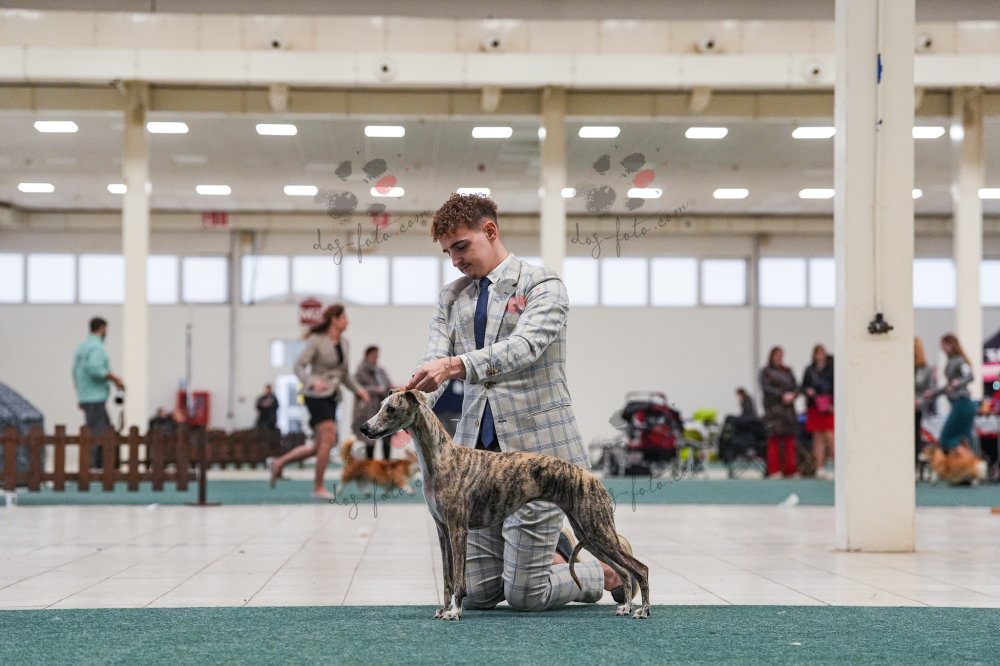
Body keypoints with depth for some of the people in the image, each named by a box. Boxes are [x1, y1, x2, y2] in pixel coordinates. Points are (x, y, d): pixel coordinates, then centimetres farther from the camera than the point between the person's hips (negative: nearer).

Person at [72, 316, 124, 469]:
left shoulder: (81, 346, 18)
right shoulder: (97, 347, -12)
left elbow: (75, 371, 21)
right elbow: (95, 369, -25)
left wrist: (80, 396, 25)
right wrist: (114, 378, -14)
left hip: (85, 395, 10)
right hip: (95, 397, -10)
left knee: (107, 428, 13)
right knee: (95, 430, -7)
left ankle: (102, 462, 11)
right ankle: (90, 464, -8)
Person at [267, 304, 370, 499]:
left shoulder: (343, 342, 10)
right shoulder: (316, 341, -11)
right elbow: (299, 366, -14)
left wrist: (357, 390, 6)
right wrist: (313, 382, -31)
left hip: (332, 396, 8)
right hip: (316, 395, -8)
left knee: (318, 445, 9)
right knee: (329, 438, -14)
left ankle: (278, 463, 24)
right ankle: (318, 488, -5)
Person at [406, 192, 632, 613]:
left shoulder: (542, 285, -3)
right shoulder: (452, 298, 14)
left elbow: (524, 346, -21)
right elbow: (433, 363, 2)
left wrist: (456, 365, -37)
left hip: (535, 449, -6)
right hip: (477, 450, 6)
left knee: (525, 595, -6)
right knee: (477, 594, 6)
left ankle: (611, 571, 22)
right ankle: (554, 558, 34)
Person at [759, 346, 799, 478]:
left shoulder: (787, 372, 19)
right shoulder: (765, 372, 6)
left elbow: (795, 387, 15)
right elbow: (766, 388, -5)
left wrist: (792, 395, -7)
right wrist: (782, 395, -15)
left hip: (788, 408, 4)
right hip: (773, 409, -4)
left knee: (789, 438, -1)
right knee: (774, 438, -9)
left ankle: (790, 470, 0)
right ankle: (774, 470, -7)